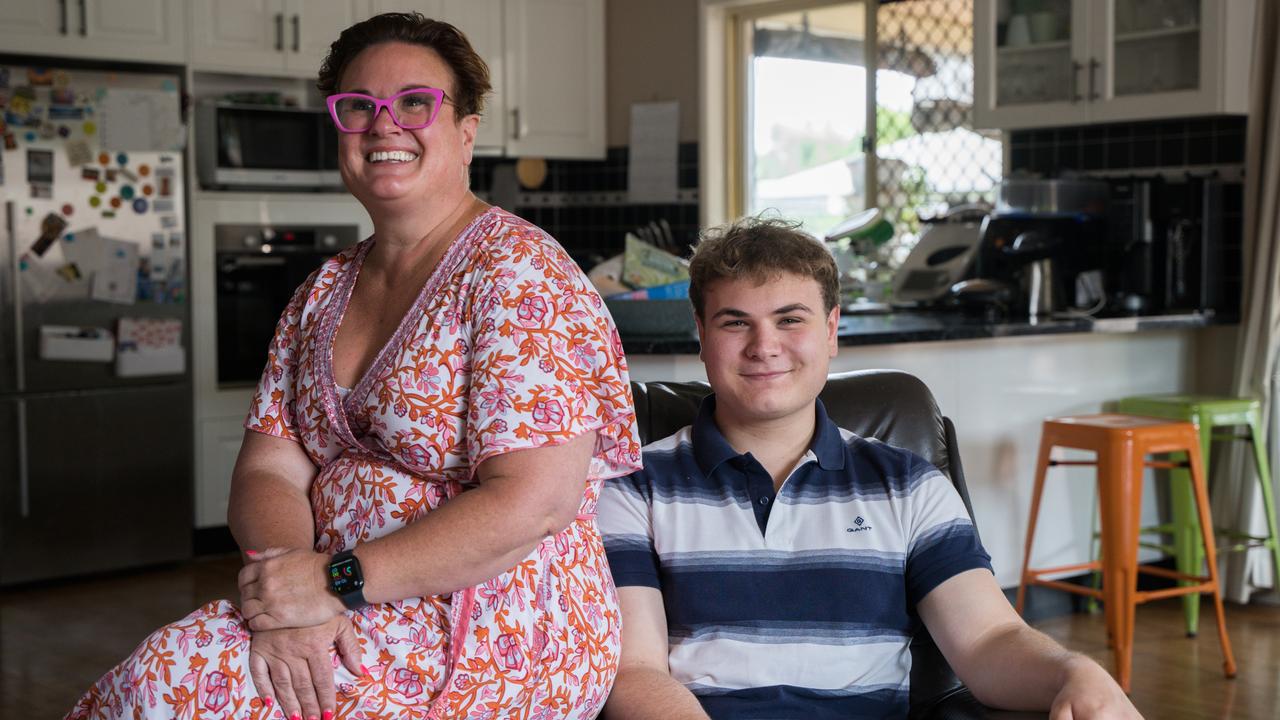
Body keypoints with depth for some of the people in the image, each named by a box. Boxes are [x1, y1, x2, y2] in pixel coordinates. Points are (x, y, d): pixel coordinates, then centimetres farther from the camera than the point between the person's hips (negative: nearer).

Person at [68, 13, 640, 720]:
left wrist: (338, 579, -20)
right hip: (354, 612, 6)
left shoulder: (518, 270, -10)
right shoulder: (324, 291, 13)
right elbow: (268, 470, 5)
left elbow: (535, 502, -19)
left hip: (496, 634, -6)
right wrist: (287, 575, -17)